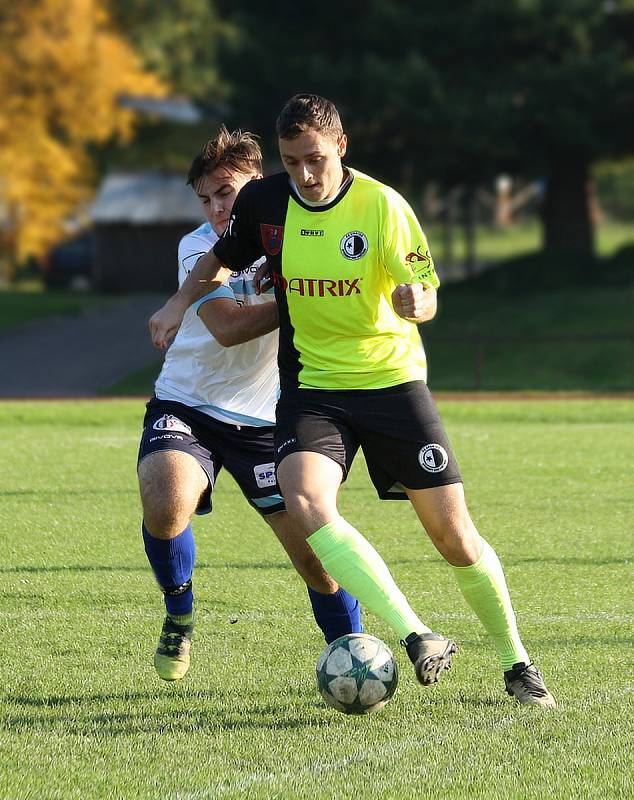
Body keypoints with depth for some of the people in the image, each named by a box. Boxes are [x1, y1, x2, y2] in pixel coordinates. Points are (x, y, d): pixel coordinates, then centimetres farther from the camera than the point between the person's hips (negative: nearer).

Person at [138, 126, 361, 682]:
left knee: (314, 556, -6)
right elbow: (229, 328, -24)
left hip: (263, 420, 2)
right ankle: (179, 617, 0)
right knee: (164, 507, -29)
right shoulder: (198, 248, -11)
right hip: (185, 407, -2)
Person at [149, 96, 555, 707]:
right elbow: (224, 257, 20)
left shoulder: (381, 205, -10)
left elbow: (425, 296, -7)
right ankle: (416, 637, -31)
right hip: (311, 386, 2)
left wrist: (415, 301, -29)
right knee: (306, 504, -28)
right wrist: (179, 304, 9)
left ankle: (515, 662, 19)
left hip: (392, 379, -2)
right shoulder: (263, 203, -2)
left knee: (454, 535, -3)